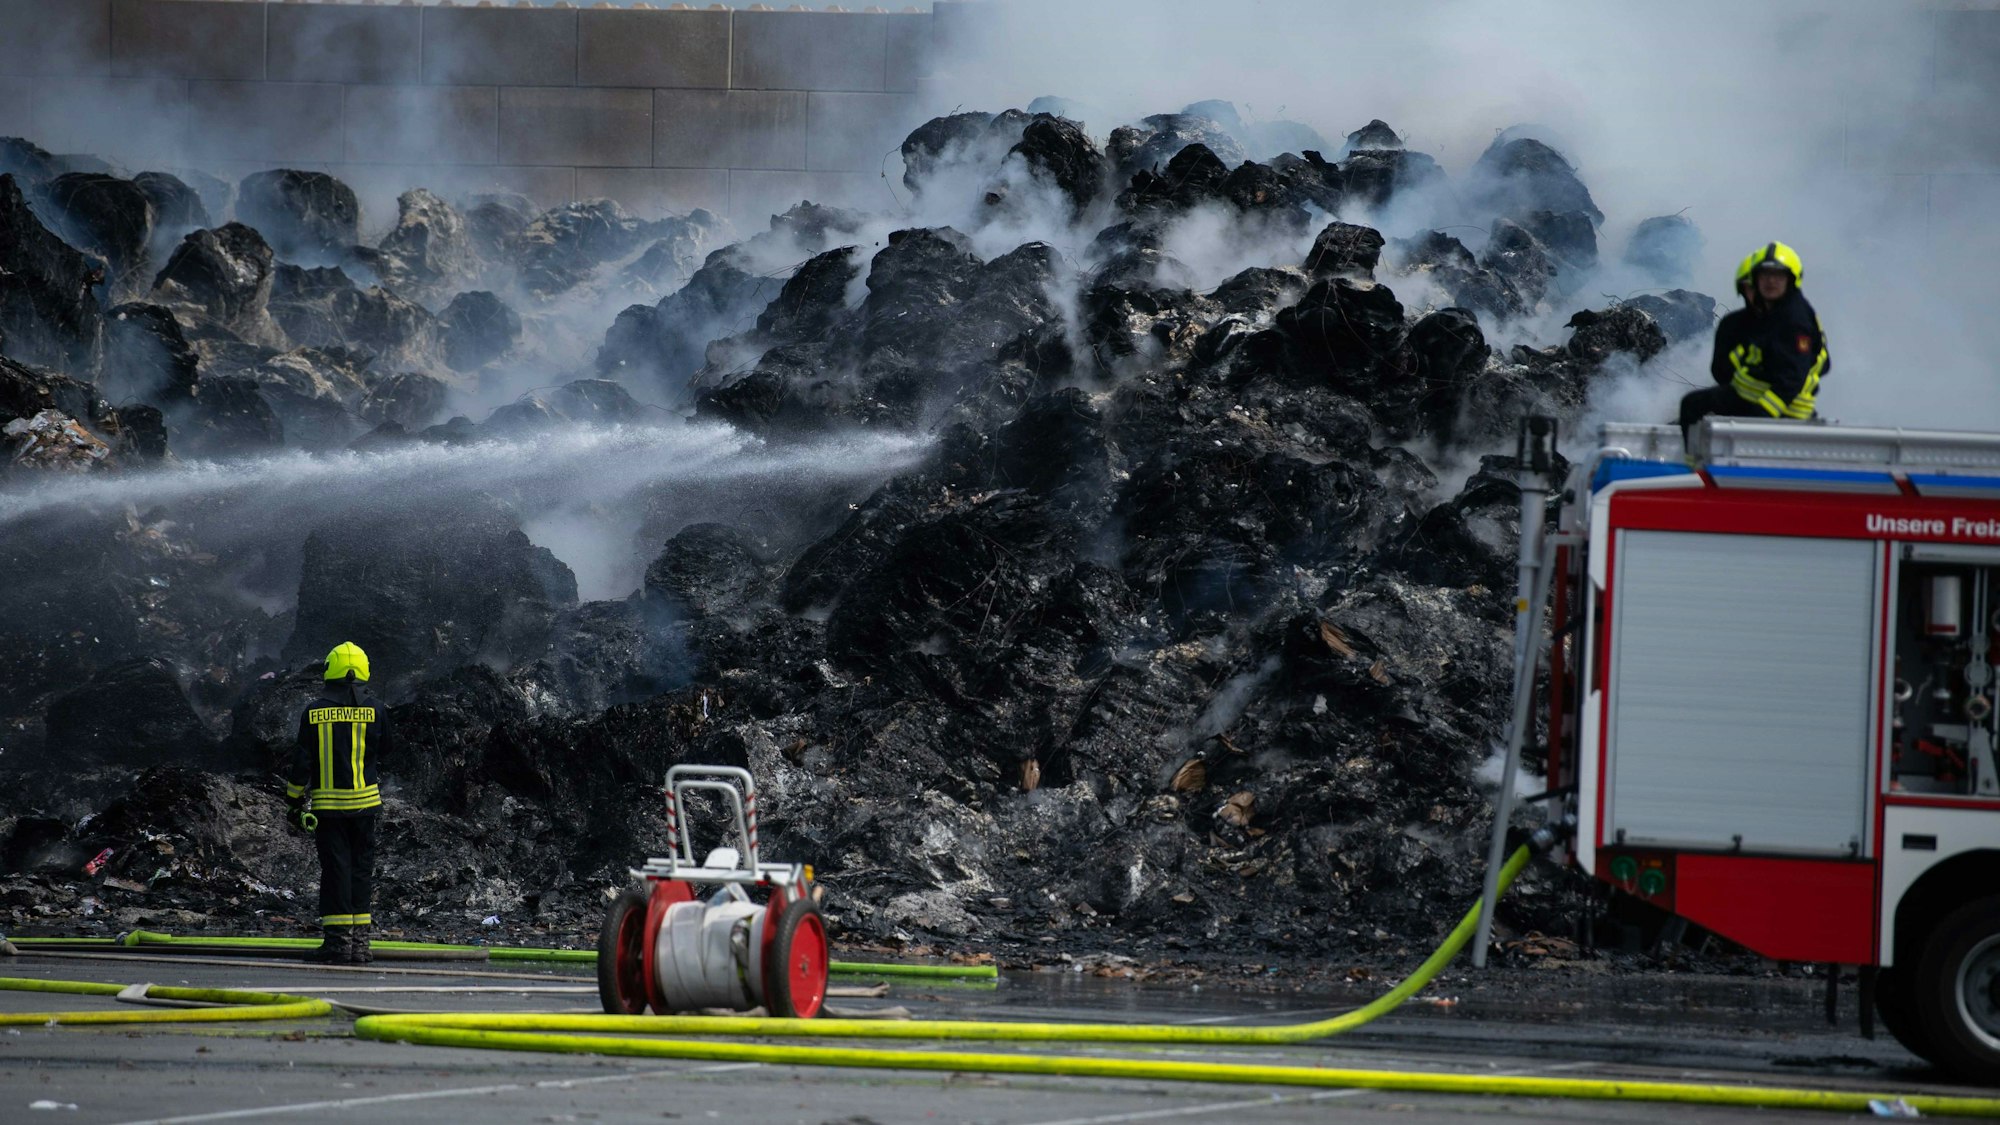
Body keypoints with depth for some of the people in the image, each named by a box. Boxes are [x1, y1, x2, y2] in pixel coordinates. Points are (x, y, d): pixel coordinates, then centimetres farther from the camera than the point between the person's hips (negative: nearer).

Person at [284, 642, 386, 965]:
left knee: (334, 869, 2)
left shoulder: (314, 712, -6)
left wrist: (294, 802, 5)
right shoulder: (372, 709, -4)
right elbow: (384, 747, 10)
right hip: (364, 801, 1)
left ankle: (338, 939, -1)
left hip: (327, 805, -1)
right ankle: (359, 940, 7)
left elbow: (302, 761, -4)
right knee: (361, 867, 8)